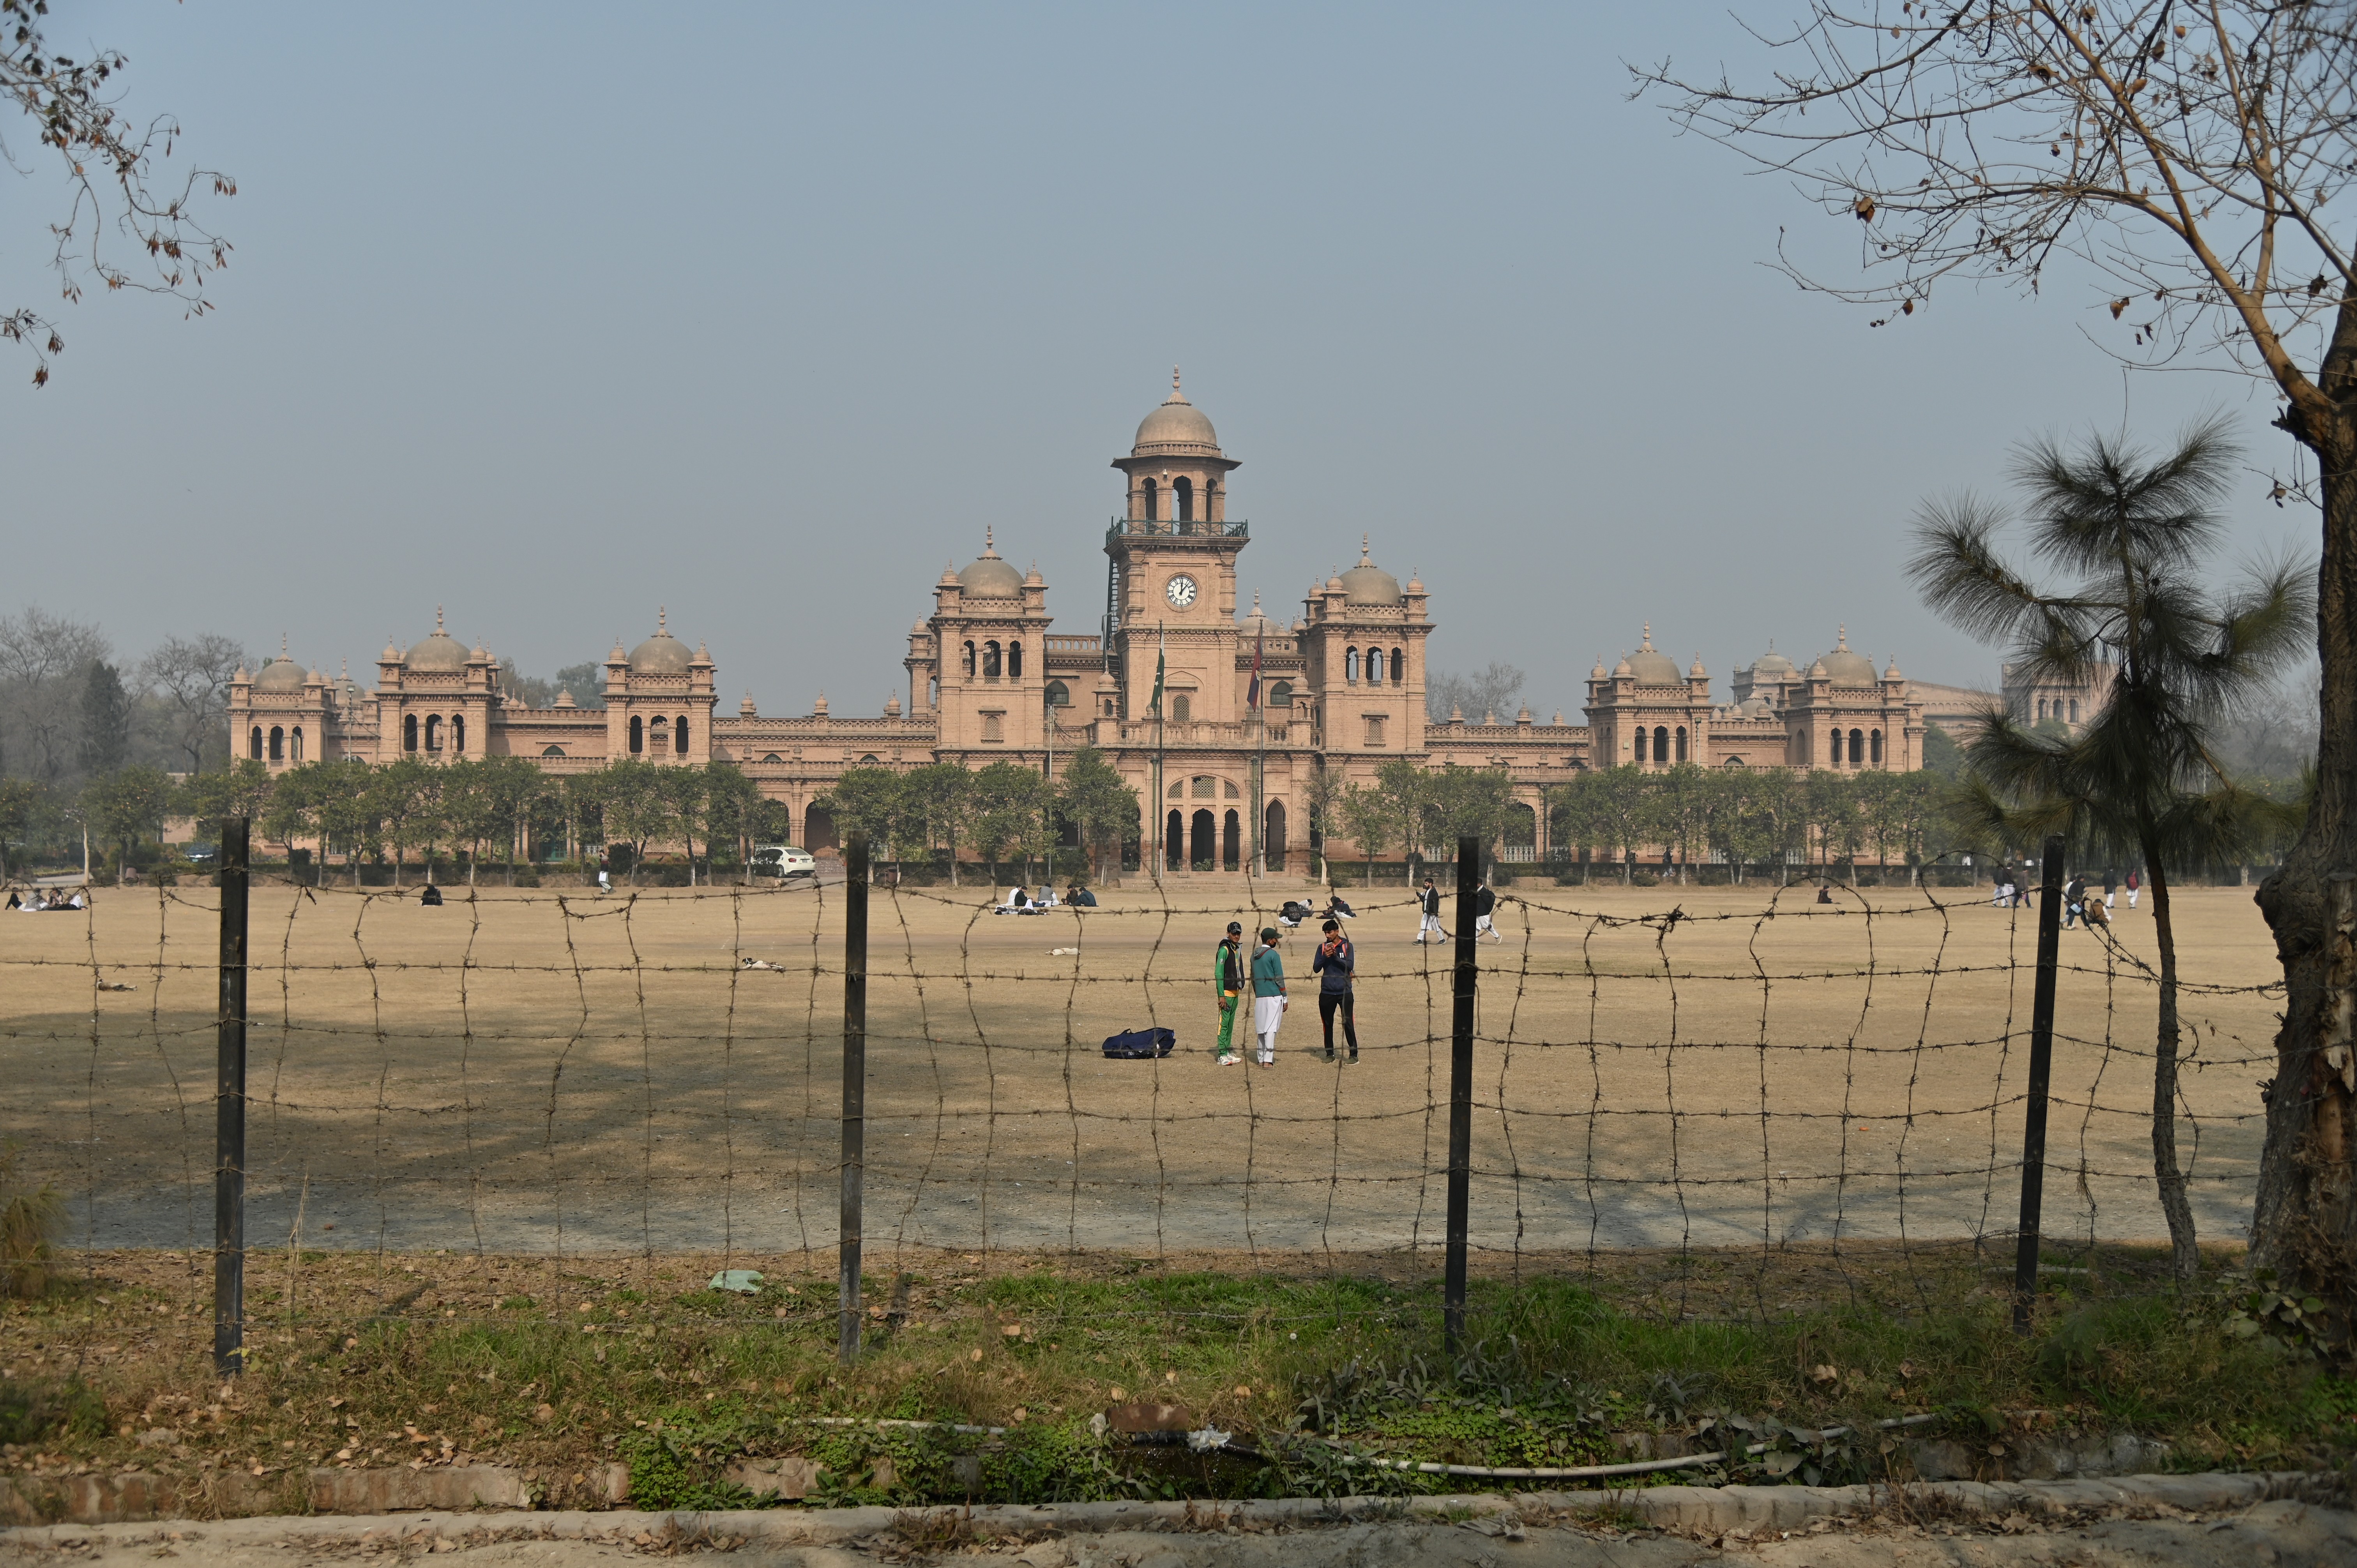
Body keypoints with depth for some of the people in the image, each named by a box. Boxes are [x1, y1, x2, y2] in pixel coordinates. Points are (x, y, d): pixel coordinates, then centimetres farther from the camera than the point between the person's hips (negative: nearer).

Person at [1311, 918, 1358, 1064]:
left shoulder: (1347, 946, 0)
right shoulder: (1323, 947, 7)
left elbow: (1350, 966, -10)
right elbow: (1316, 969, 2)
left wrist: (1335, 956, -19)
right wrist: (1325, 957, -15)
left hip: (1345, 992, -3)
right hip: (1327, 992, 3)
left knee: (1348, 1024, -6)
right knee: (1328, 1024, 8)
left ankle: (1354, 1055, -1)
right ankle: (1330, 1053, 19)